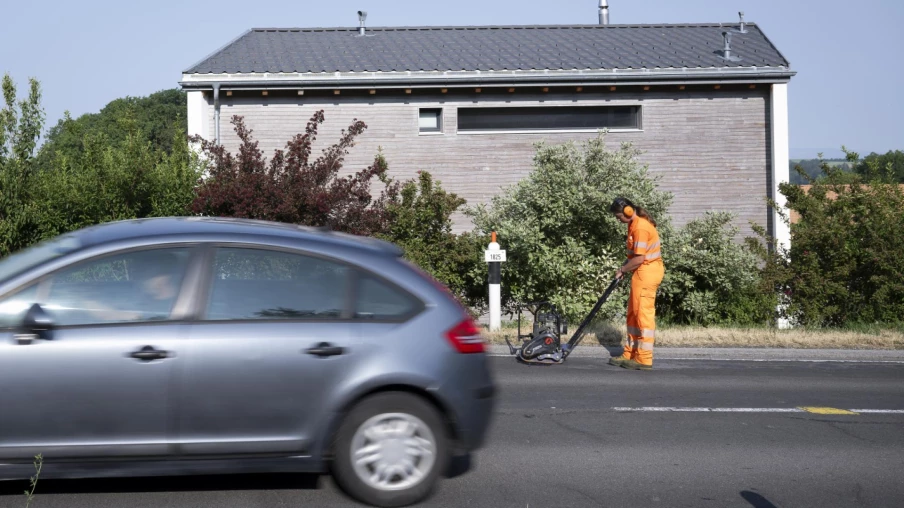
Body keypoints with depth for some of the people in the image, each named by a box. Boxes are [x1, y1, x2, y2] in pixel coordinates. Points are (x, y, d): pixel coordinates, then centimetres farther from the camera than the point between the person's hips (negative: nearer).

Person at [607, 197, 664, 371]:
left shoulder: (640, 228, -20)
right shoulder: (635, 223, 12)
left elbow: (639, 259, -21)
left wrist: (623, 270, -7)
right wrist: (625, 267, 5)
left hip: (647, 271, -11)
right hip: (644, 271, 11)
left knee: (643, 314, -6)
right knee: (633, 313, 14)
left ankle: (644, 360, -2)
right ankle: (631, 354, 21)